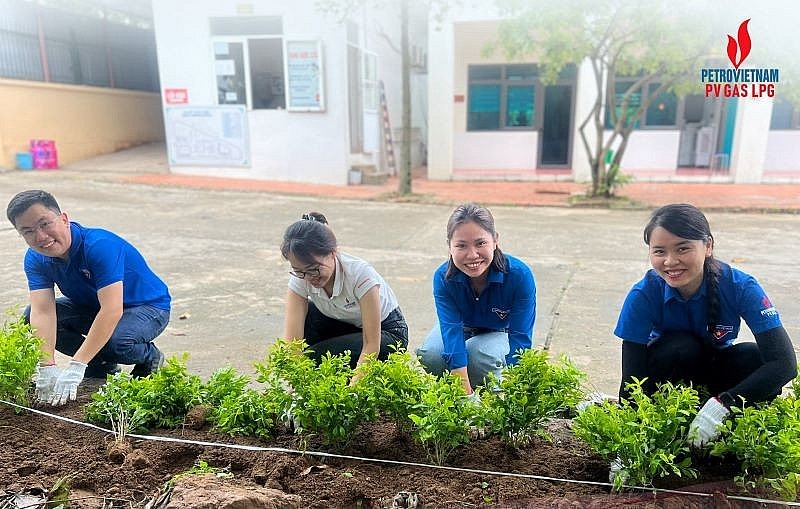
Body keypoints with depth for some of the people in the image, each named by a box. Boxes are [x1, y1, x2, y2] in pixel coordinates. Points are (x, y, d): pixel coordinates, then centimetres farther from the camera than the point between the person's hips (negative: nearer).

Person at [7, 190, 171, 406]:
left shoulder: (100, 245, -32)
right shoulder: (35, 259, -11)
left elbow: (112, 311, -39)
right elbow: (43, 311, -22)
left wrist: (75, 368, -42)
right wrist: (47, 367, -36)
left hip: (148, 307, -7)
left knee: (115, 342, -37)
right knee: (31, 316, -10)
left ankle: (150, 357, -1)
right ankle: (102, 365, 4)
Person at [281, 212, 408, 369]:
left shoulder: (360, 274, -33)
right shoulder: (300, 279, -20)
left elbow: (371, 345, -31)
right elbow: (292, 341, -26)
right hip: (346, 327, 5)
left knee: (315, 356, -27)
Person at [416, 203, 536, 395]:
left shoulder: (520, 276, -33)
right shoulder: (443, 278, -29)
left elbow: (520, 338, -31)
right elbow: (452, 332, -37)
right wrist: (466, 393, -43)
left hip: (499, 332, -1)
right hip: (460, 327, 2)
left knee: (483, 356, -34)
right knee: (429, 357, -27)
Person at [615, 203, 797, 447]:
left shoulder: (740, 286, -26)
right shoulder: (643, 295, -28)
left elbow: (785, 363, -33)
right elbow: (632, 380, -27)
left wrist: (722, 405, -43)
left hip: (716, 368, 2)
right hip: (667, 368, -1)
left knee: (757, 358, -29)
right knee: (681, 347, -33)